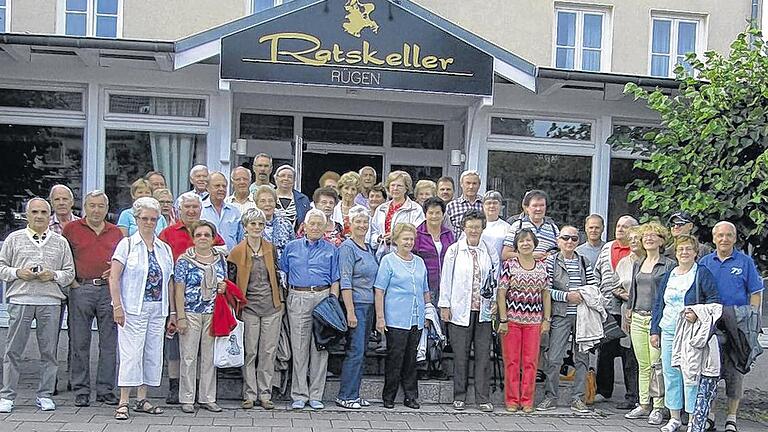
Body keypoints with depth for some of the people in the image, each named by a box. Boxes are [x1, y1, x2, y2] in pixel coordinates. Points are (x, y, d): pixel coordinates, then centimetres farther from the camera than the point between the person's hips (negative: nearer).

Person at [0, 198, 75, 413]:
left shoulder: (60, 242, 12)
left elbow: (70, 272, 11)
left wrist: (53, 275, -7)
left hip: (51, 301, 1)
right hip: (20, 300, -1)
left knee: (49, 351, 3)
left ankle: (45, 395, 13)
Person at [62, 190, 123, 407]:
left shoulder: (116, 232, 14)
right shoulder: (71, 229, 7)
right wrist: (70, 280, -3)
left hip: (109, 290, 2)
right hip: (81, 289, -2)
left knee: (110, 343, 3)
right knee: (80, 343, 3)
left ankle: (106, 390, 12)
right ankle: (81, 391, 12)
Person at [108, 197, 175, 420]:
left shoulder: (165, 248, 13)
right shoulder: (127, 244, 0)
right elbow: (114, 278, -5)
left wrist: (172, 312, 11)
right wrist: (117, 306, -14)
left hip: (158, 310, 5)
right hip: (133, 309, -5)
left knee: (153, 353, 7)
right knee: (131, 354, -7)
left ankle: (142, 399, 18)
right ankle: (123, 402, 0)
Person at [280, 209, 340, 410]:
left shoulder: (331, 250, 10)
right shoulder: (291, 247, 12)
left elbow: (335, 280, 7)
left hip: (323, 297, 0)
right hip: (298, 298, 0)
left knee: (320, 347, 1)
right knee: (299, 348, 0)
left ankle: (316, 395, 9)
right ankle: (299, 395, 8)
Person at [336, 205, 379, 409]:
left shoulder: (369, 248, 16)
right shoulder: (347, 247, -9)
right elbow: (345, 282, -15)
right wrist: (350, 312, -18)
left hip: (369, 305, 8)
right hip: (356, 304, -8)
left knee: (361, 351, 10)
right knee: (355, 351, -8)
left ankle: (354, 394, 17)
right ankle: (345, 396, 1)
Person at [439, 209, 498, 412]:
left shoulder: (490, 252, 8)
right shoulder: (454, 250, 1)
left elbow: (496, 279, 13)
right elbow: (446, 279, 2)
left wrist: (494, 301, 2)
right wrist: (444, 305, -2)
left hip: (483, 311, 2)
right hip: (460, 310, -2)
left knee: (483, 355, 2)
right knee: (460, 355, 4)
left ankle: (483, 398, 9)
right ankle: (459, 397, 16)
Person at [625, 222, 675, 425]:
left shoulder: (669, 265, -2)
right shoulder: (637, 265, 16)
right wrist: (629, 312, 15)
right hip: (638, 318, 6)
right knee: (642, 365, 9)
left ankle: (658, 407, 3)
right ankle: (643, 405, 17)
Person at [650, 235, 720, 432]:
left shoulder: (702, 273, -1)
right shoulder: (668, 276, 14)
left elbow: (715, 299, -5)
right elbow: (658, 304, 16)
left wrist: (697, 312, -19)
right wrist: (655, 330, 12)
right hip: (668, 331, 5)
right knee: (670, 373, 8)